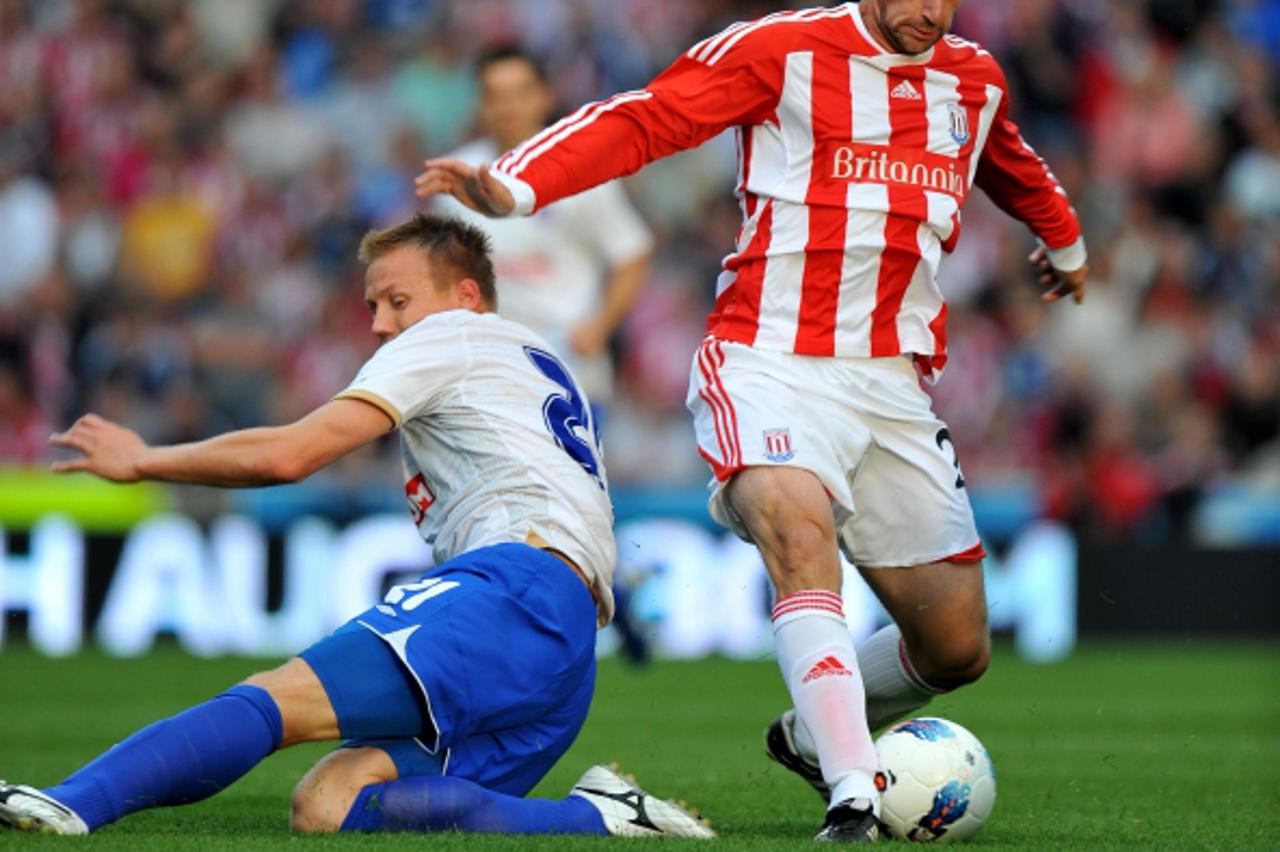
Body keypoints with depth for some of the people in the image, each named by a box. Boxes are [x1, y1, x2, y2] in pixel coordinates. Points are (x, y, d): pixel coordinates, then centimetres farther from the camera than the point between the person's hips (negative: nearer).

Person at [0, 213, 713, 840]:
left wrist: (141, 460, 13)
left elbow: (287, 455, 3)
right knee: (327, 805, -5)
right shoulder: (546, 367, 38)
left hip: (517, 590, -8)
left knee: (280, 699, -24)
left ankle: (70, 802, -43)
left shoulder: (447, 337, 12)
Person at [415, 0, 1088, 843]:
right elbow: (641, 119, -11)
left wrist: (1066, 241, 56)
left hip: (894, 384, 6)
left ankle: (814, 737, 35)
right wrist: (513, 186, -26)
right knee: (798, 527, -36)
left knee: (958, 649, 5)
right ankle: (854, 800, -38)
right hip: (770, 362, -6)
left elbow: (1009, 162, 36)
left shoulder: (975, 78, 14)